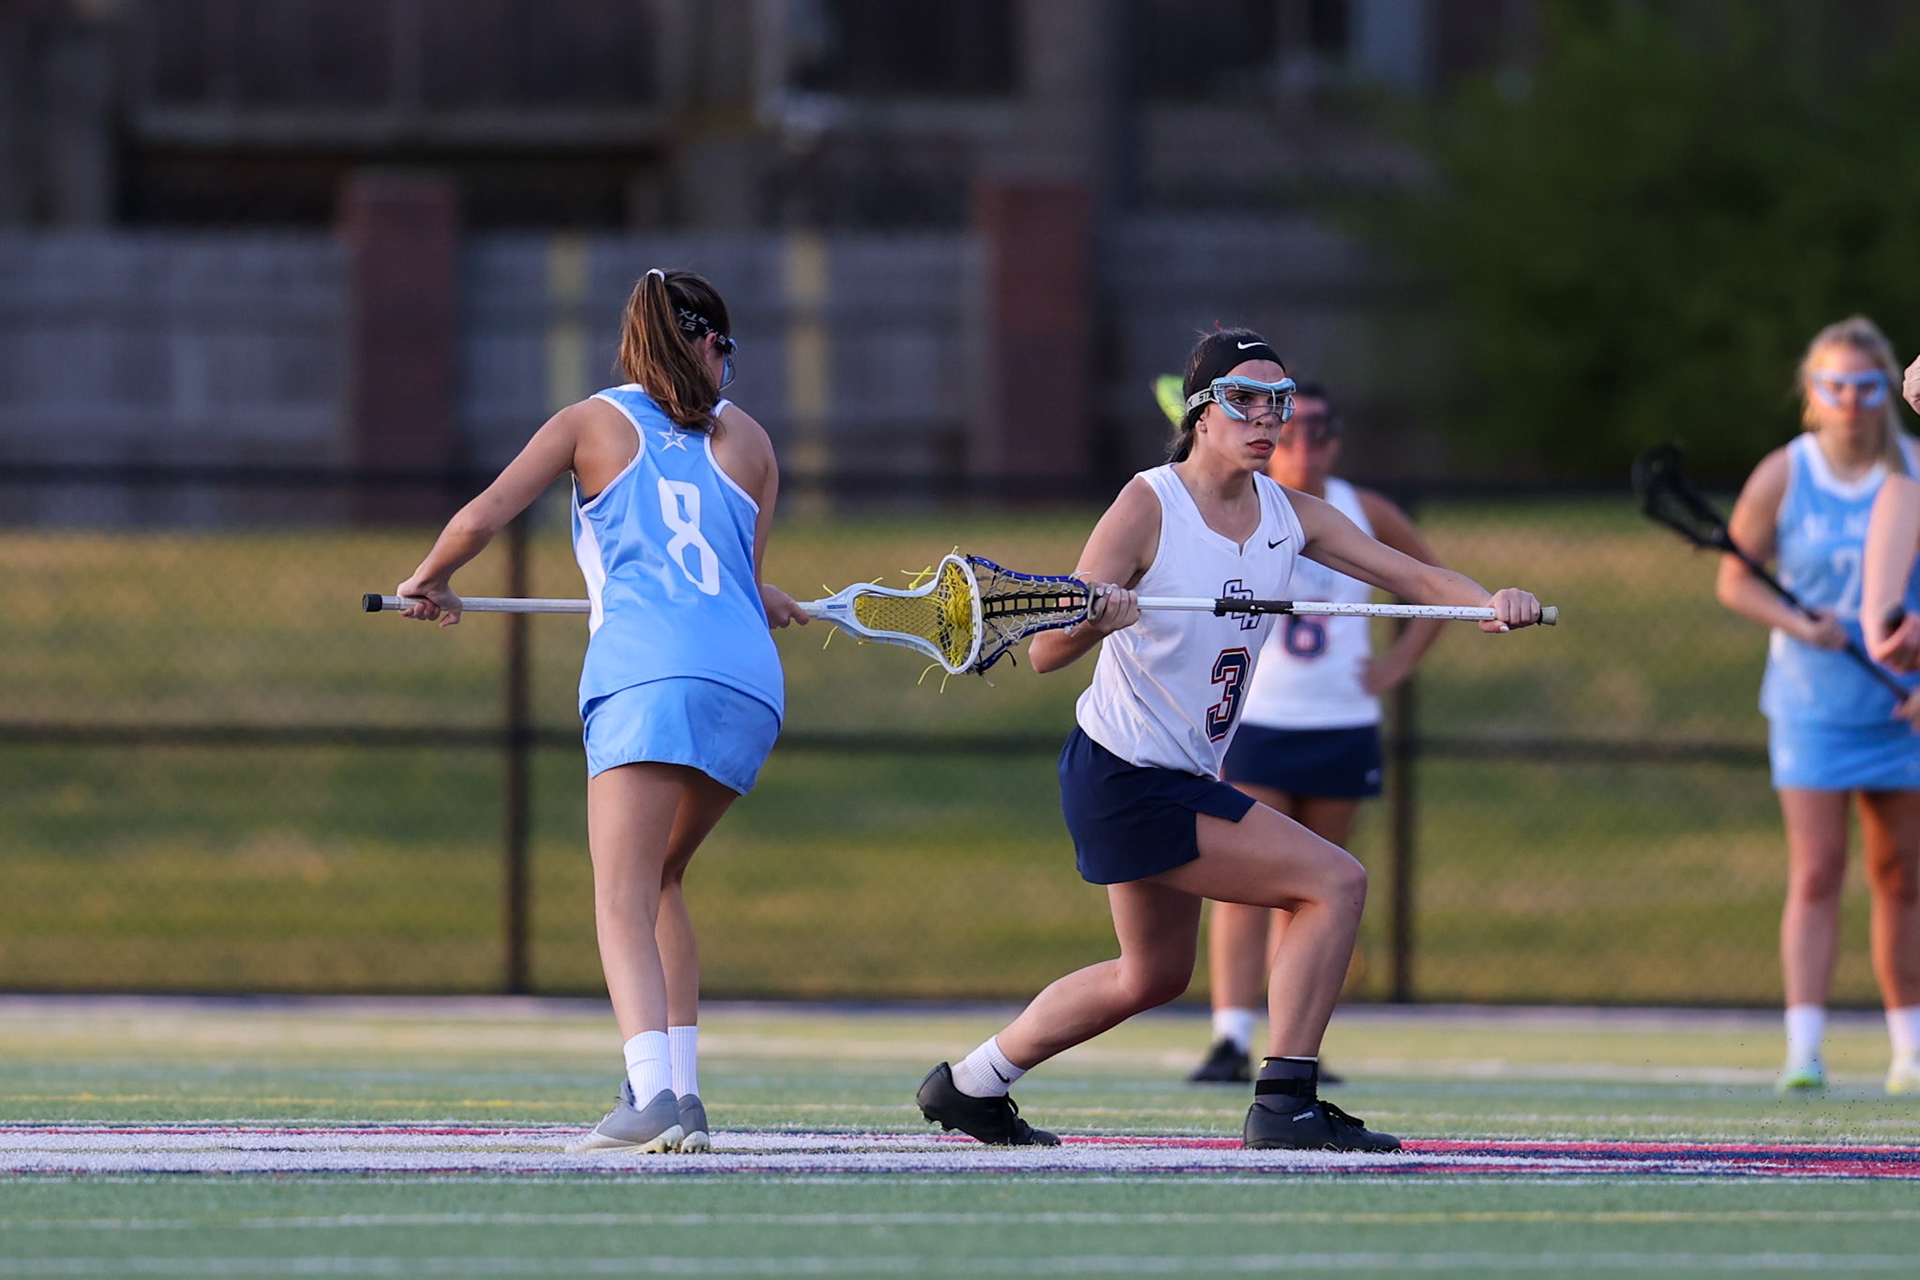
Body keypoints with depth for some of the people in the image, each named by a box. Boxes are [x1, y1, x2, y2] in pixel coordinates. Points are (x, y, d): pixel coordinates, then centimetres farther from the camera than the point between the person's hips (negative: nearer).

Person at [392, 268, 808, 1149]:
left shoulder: (591, 423, 15)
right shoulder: (746, 438, 22)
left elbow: (480, 519, 6)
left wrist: (431, 582, 25)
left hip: (648, 672, -4)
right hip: (751, 681, 4)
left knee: (622, 901, -13)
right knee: (659, 879, 23)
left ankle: (653, 1097, -34)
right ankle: (682, 1092, 16)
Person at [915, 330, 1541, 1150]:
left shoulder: (1290, 517, 2)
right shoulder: (1148, 506, -17)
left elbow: (1411, 575, -4)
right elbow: (1045, 653, -20)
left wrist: (1490, 602, -24)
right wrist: (1096, 620, -42)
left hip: (1183, 780, 9)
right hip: (1125, 778, -9)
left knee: (1153, 976, 24)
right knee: (1335, 882, -16)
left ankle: (972, 1084, 38)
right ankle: (1284, 1103, -13)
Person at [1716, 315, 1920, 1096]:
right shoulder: (1782, 477, -4)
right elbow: (1734, 580, 3)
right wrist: (1799, 624, -14)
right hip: (1812, 704, -1)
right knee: (1815, 874, -10)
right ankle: (1803, 1050, -15)